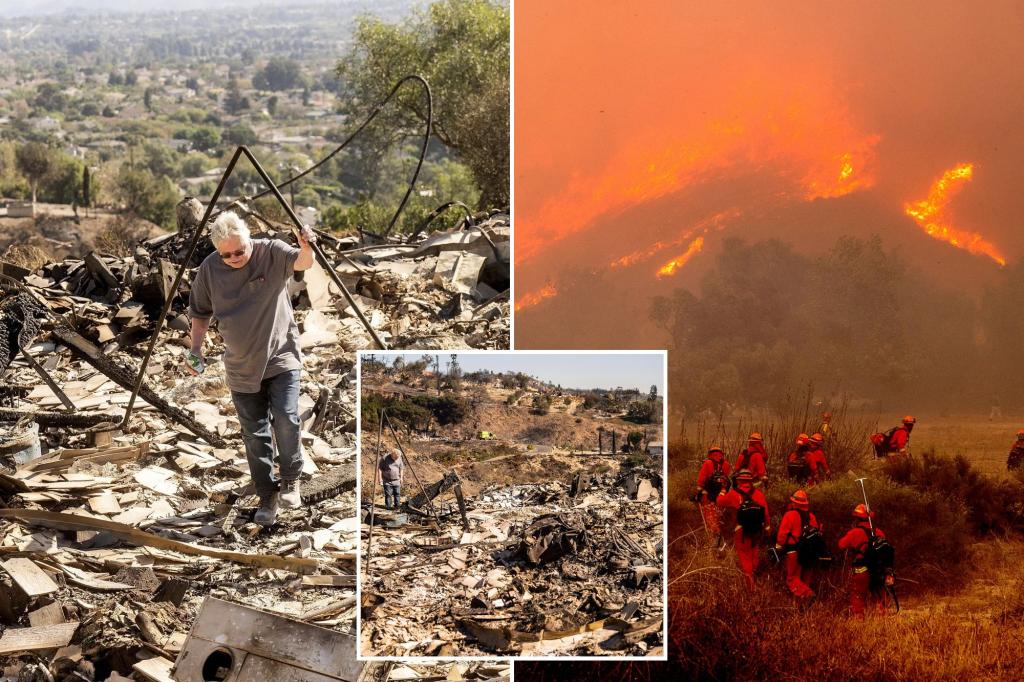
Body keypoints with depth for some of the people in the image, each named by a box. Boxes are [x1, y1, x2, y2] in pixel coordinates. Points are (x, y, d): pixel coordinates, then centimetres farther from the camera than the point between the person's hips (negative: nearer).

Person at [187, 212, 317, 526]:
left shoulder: (271, 253, -10)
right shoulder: (209, 269, -3)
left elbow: (302, 262, -29)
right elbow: (200, 313, 9)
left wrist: (306, 247, -51)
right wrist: (195, 351, 0)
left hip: (281, 358, -3)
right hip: (242, 368, 3)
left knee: (286, 419, -17)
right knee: (254, 435, 6)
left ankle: (291, 479, 7)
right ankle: (268, 497, 19)